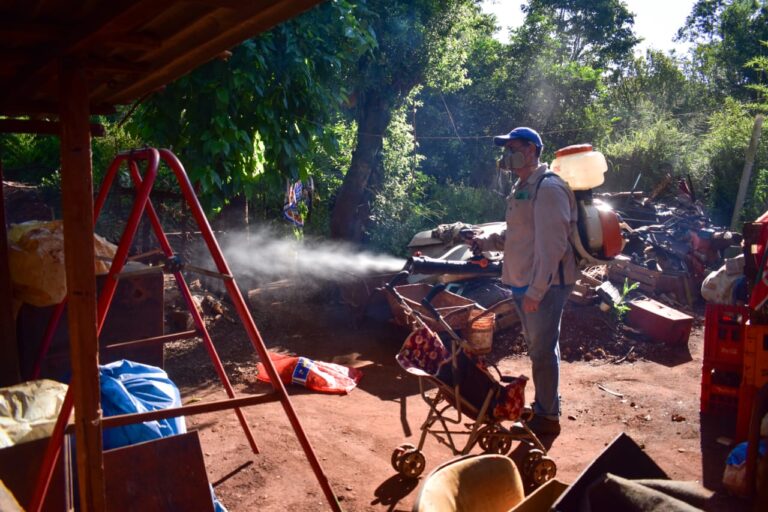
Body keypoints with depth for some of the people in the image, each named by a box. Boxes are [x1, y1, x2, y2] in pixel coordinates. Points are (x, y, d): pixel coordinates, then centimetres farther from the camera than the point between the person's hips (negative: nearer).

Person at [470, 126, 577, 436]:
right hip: (523, 284, 9)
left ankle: (548, 417, 13)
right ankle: (543, 406, 32)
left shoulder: (548, 187, -15)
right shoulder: (522, 188, 15)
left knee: (542, 350, -1)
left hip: (544, 286, -9)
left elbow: (552, 245, -22)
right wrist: (486, 242, 9)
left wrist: (536, 290, -24)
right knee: (539, 348, 18)